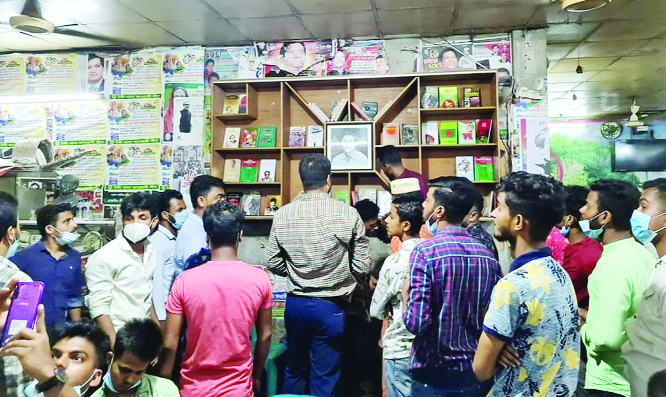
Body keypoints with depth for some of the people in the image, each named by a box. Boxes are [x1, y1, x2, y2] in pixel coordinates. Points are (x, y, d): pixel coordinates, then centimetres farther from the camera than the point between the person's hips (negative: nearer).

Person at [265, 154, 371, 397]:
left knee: (295, 372, 22)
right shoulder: (348, 214, -14)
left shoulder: (282, 215, -6)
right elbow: (362, 267, -10)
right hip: (331, 307, -3)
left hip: (295, 304, 3)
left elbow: (273, 264, 0)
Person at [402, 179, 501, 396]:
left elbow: (416, 323, -22)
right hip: (477, 372, 5)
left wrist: (405, 294, -4)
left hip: (434, 374, -5)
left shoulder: (425, 252, -18)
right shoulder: (488, 255, -1)